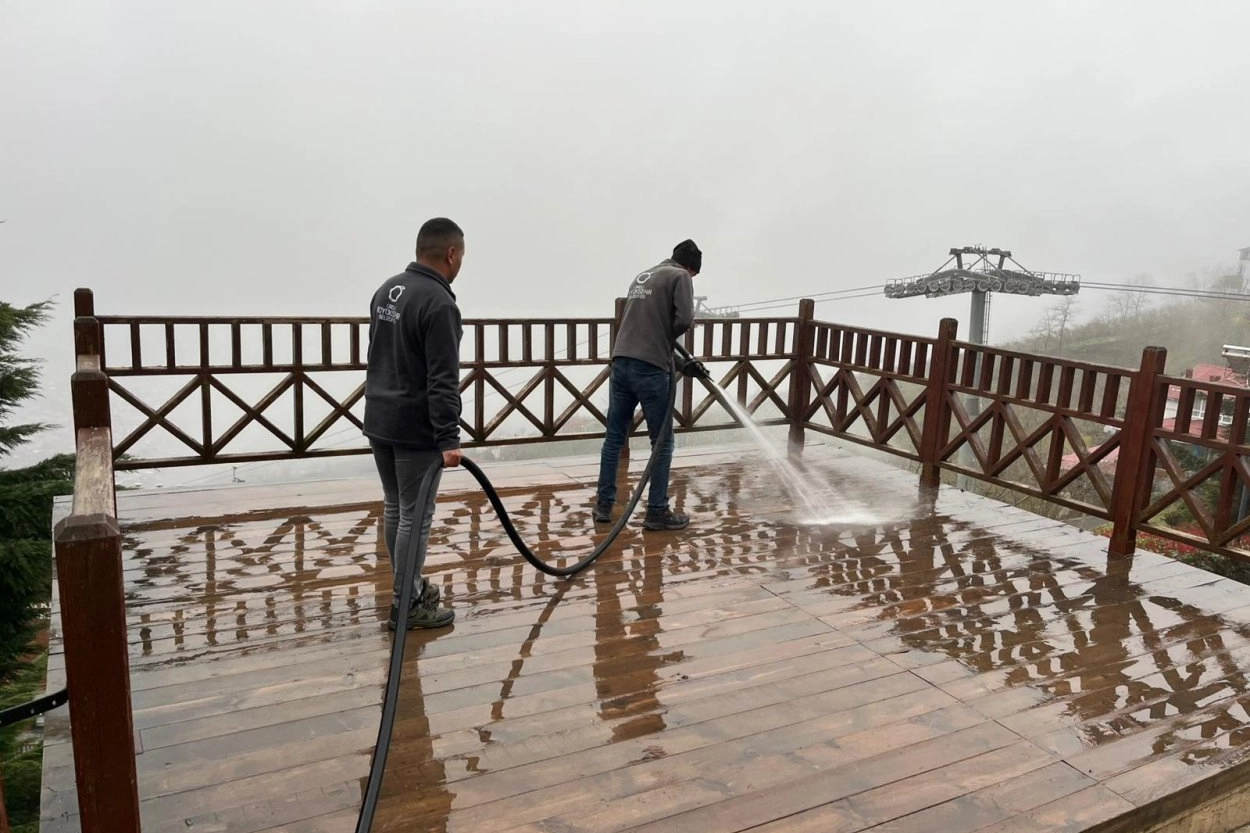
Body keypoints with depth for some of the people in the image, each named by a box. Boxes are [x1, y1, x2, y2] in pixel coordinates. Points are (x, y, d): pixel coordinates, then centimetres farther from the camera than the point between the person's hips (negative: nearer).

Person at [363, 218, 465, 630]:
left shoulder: (386, 290, 11)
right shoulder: (438, 303, -19)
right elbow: (443, 381, -24)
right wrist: (448, 439, -24)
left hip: (378, 421, 9)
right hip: (415, 429, -9)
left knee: (395, 507, 17)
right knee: (416, 515, 0)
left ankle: (407, 587, 30)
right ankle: (407, 605, 8)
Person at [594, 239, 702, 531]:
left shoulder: (642, 277, 23)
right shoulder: (680, 276, 1)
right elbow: (685, 319, -13)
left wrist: (679, 361, 24)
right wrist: (667, 337, 9)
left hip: (621, 363, 7)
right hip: (650, 368, -7)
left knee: (614, 438, 13)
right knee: (662, 442, 4)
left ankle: (604, 505, 19)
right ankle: (657, 512, 8)